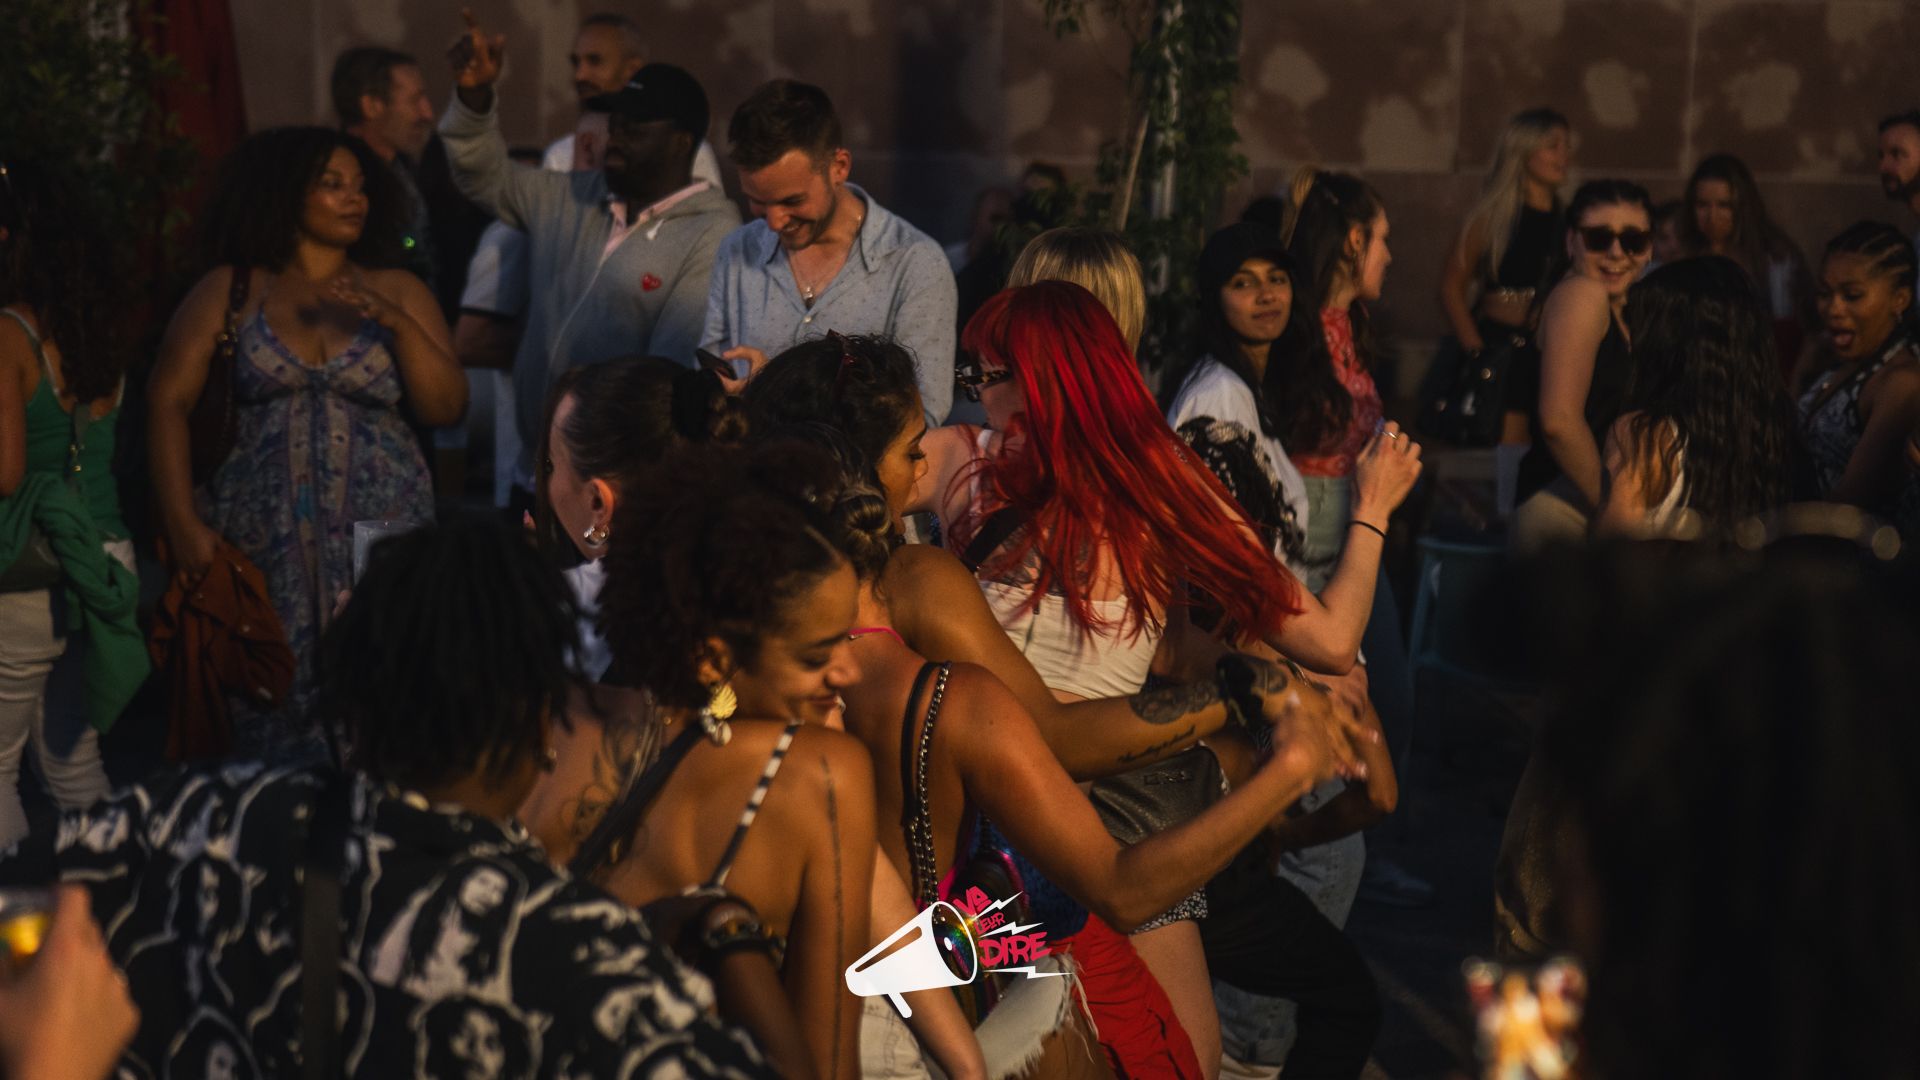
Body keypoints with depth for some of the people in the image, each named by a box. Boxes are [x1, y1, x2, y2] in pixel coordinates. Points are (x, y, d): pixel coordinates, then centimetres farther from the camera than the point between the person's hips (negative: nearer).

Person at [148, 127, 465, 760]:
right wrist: (184, 524, -7)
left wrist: (397, 323, -12)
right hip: (265, 542, 0)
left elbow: (446, 408, 2)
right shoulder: (230, 291, 6)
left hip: (380, 539, 1)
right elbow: (168, 404, 2)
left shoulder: (397, 292, 8)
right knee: (275, 703, -3)